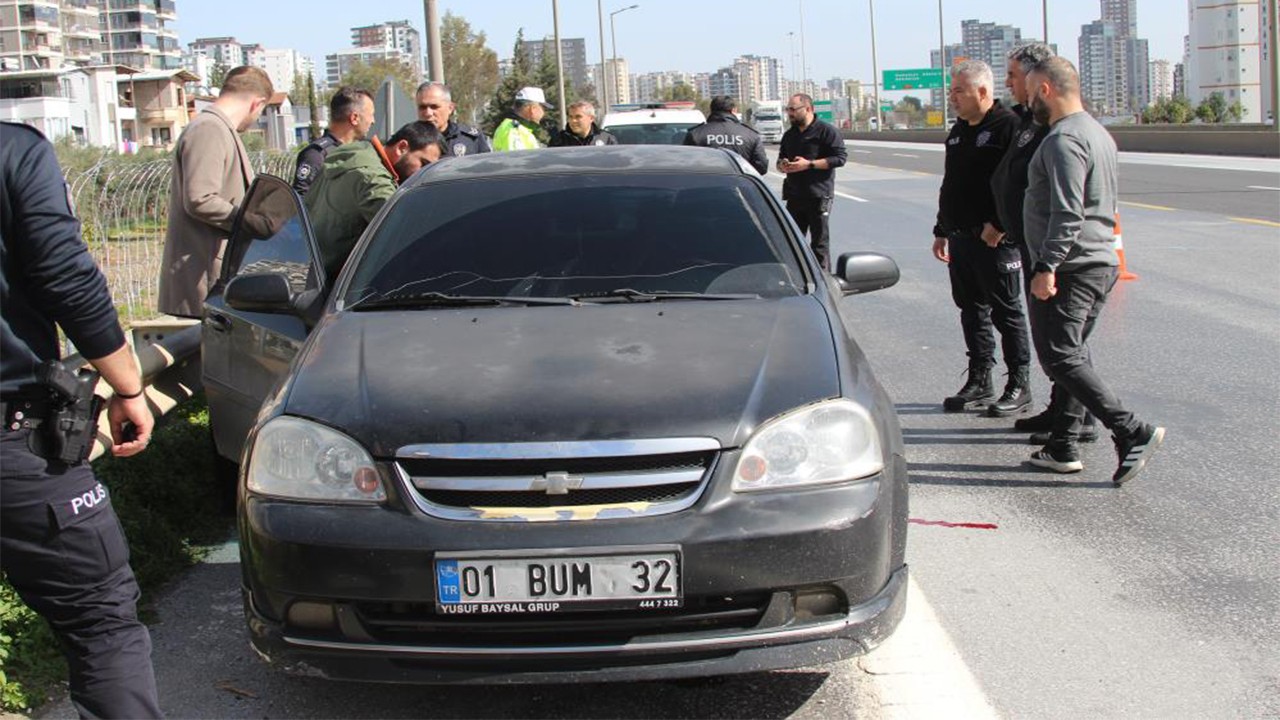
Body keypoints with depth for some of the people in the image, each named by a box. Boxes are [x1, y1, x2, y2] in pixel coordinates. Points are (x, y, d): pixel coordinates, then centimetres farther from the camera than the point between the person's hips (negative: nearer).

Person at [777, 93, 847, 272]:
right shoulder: (789, 135, 17)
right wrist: (782, 166, 1)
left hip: (818, 196, -7)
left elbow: (840, 157, -13)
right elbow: (781, 159, 27)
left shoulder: (826, 131, -5)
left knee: (820, 242, -3)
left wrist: (809, 164, -18)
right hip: (794, 196, 7)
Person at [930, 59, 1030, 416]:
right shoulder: (958, 131, 15)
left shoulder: (1008, 126, -13)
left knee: (1007, 313, 1)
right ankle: (979, 383, 22)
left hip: (995, 240, -8)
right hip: (961, 239, 8)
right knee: (972, 310, 13)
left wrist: (1001, 226, -22)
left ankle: (1019, 386, 11)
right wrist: (942, 231, 21)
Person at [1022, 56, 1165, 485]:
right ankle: (1062, 447, 16)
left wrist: (1046, 267, -25)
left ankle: (1132, 433, -13)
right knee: (1072, 355, 13)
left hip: (1070, 267, -10)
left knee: (1061, 357, -9)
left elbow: (1067, 213, -25)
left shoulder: (1064, 139, -16)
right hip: (1102, 262, 10)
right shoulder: (1098, 133, 17)